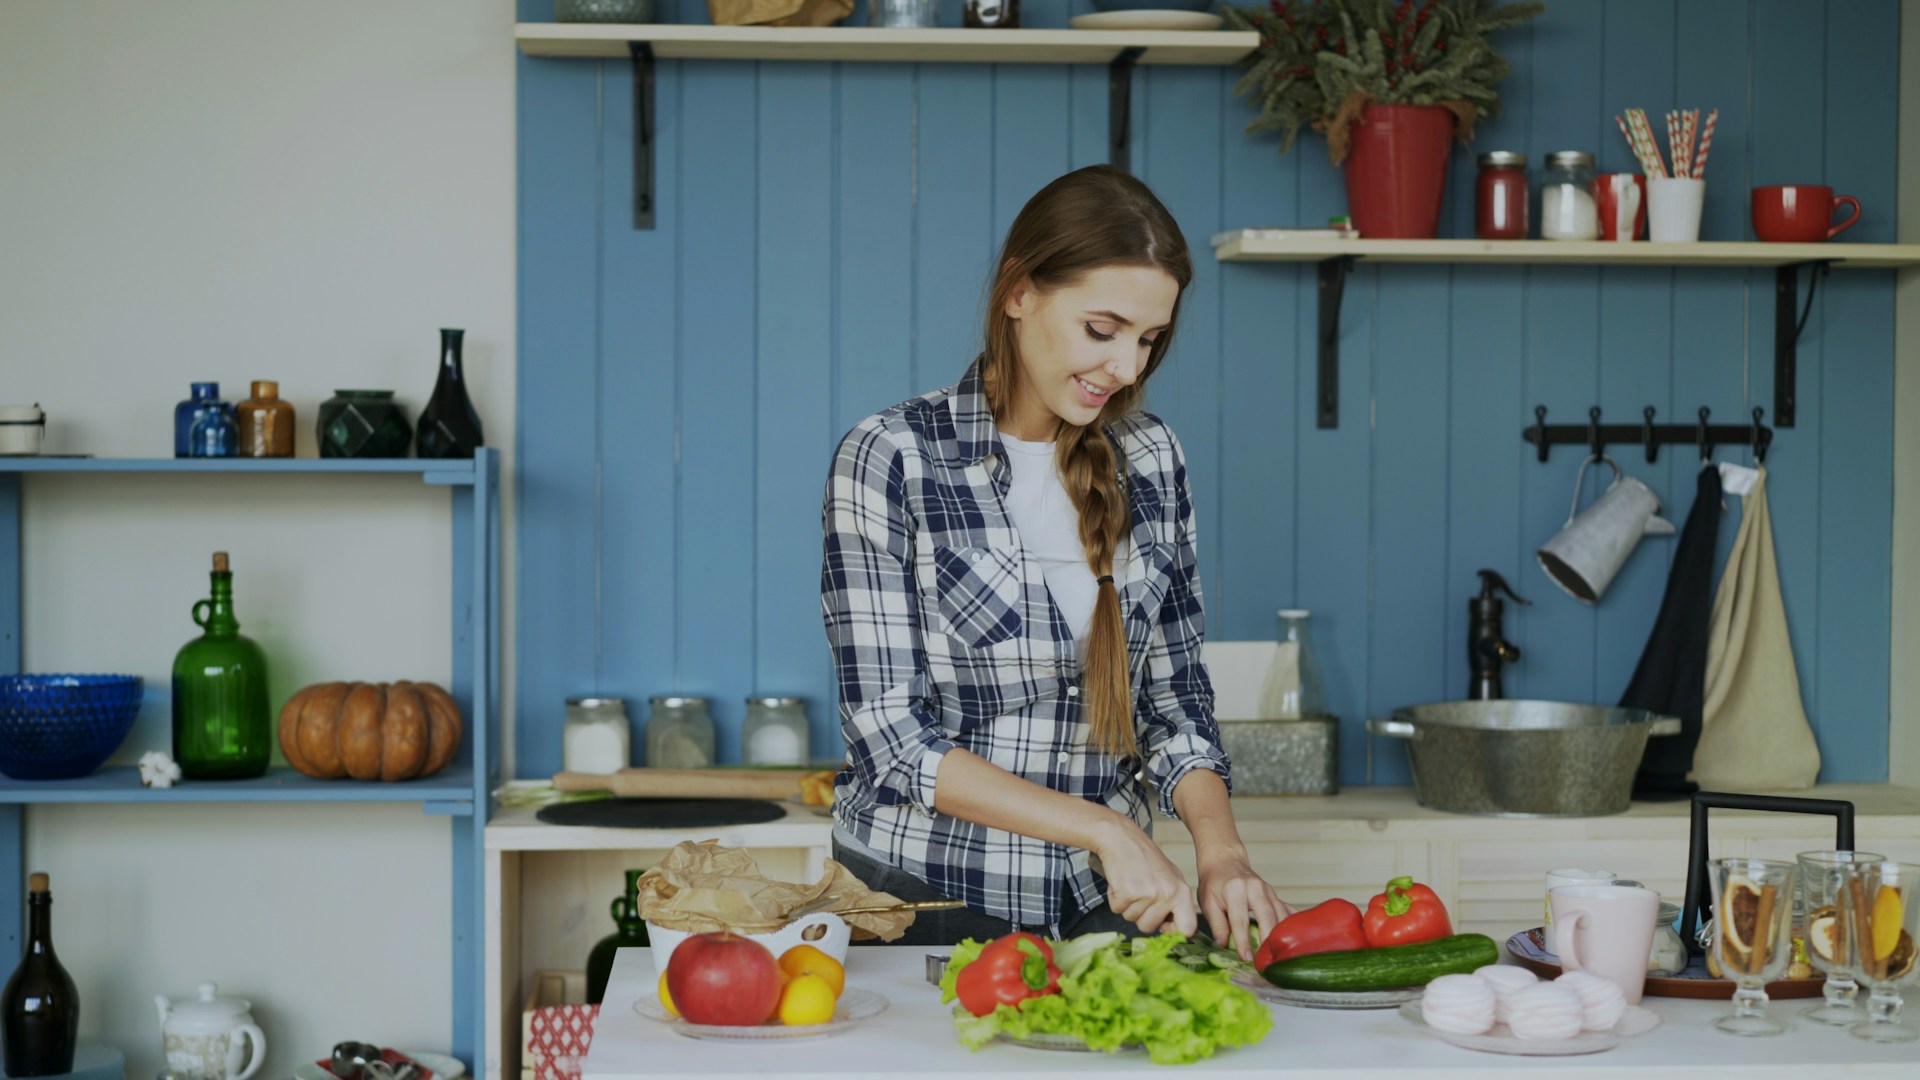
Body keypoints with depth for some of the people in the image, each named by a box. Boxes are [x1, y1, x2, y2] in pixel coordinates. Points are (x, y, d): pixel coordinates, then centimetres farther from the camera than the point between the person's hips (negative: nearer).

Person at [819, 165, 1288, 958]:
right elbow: (892, 735, -12)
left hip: (1103, 897, 4)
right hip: (925, 901, -4)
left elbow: (1174, 693, 12)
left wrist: (1220, 849, -6)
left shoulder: (1149, 458, 6)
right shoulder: (890, 460, -9)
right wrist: (1102, 827, -17)